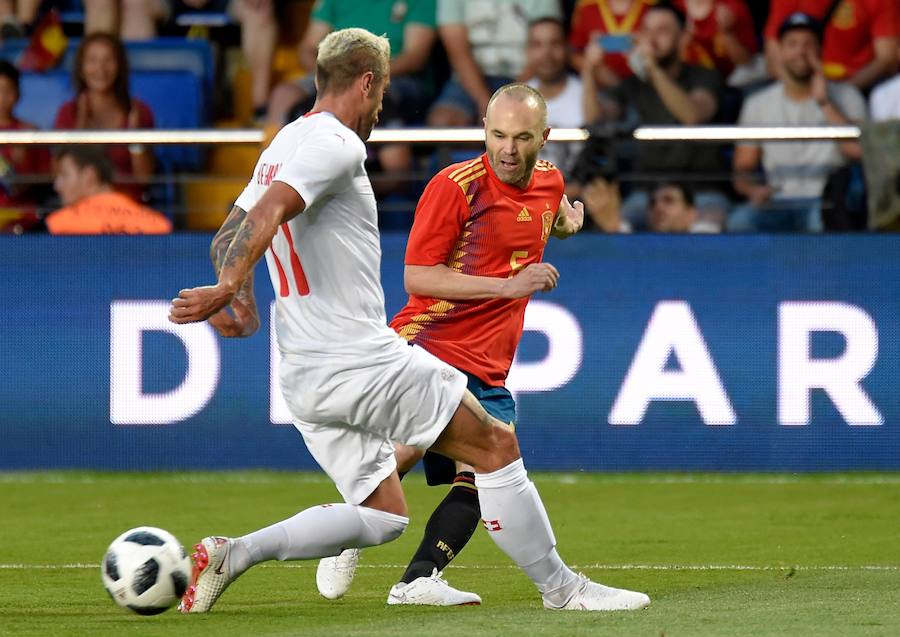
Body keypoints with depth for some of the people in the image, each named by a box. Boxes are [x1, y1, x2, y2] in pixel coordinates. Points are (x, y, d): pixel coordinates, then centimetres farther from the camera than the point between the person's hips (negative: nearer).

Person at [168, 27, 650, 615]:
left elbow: (228, 239, 17)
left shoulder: (284, 144, 18)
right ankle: (561, 589, 7)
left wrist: (240, 298, 1)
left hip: (304, 378, 10)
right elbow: (267, 213, -26)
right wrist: (227, 290, -34)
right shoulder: (336, 144, -11)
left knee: (382, 516, 13)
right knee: (497, 446, 1)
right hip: (363, 362, -10)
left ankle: (233, 553, 1)